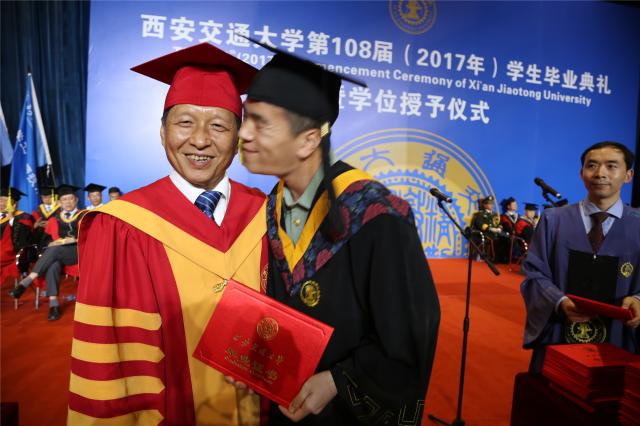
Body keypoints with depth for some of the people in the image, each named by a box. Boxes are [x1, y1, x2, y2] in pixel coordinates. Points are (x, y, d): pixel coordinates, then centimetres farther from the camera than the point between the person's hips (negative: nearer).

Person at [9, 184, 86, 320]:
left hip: (79, 251, -2)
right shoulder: (55, 219, 21)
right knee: (53, 265, -33)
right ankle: (53, 304, -38)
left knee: (54, 250, -34)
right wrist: (52, 243, -4)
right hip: (58, 254, 3)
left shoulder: (85, 216, 11)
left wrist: (74, 240, -14)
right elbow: (47, 238, 18)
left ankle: (26, 282, -34)